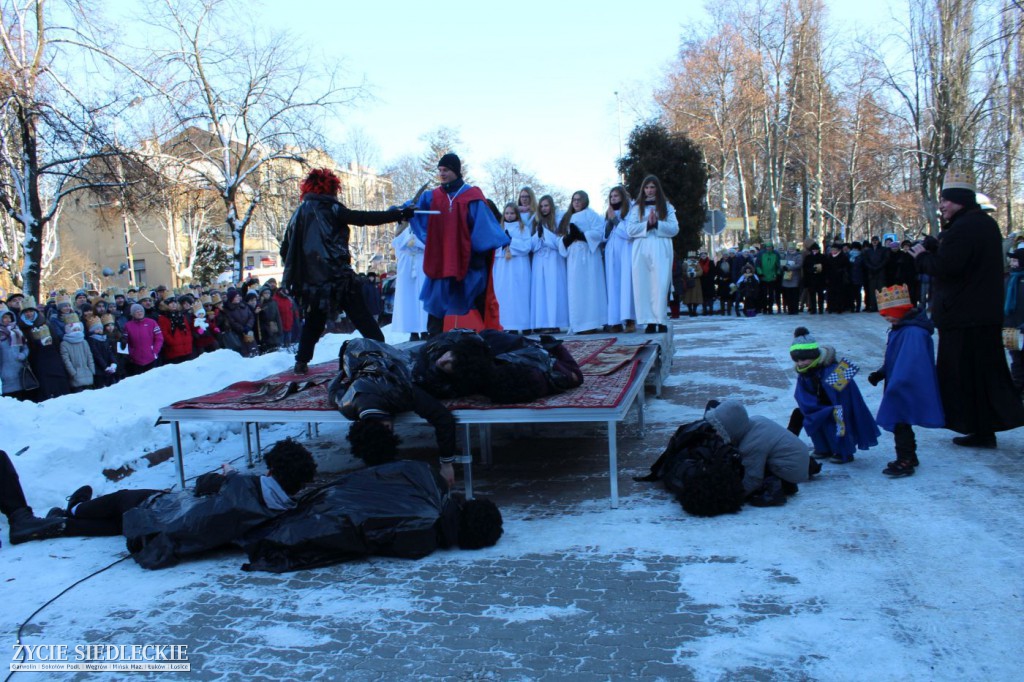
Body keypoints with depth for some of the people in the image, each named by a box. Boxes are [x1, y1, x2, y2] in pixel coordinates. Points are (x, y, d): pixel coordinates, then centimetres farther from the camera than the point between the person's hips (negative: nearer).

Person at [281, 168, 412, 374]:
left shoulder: (299, 213, 13)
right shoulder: (330, 209, -3)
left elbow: (285, 250, 14)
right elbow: (365, 218, -11)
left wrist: (296, 272, 26)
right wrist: (399, 214, -10)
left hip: (310, 280, 5)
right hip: (338, 277, -5)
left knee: (313, 320, 19)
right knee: (362, 318, 0)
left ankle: (302, 362, 14)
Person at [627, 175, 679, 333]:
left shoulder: (667, 207, 14)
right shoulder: (637, 208, 15)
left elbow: (674, 228, 3)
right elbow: (631, 229, 2)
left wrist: (657, 223, -11)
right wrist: (647, 224, -12)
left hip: (661, 251, -1)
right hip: (641, 251, 1)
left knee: (660, 285, -9)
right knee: (643, 285, -5)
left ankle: (661, 321, -9)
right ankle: (650, 322, -5)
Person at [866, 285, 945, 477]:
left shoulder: (913, 333, -22)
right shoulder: (900, 329, 11)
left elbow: (908, 366, -29)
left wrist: (894, 387, -30)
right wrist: (880, 374, 8)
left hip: (907, 390, -10)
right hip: (899, 388, 10)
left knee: (900, 424, -4)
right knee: (900, 424, 19)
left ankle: (905, 462, 4)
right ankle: (908, 457, 32)